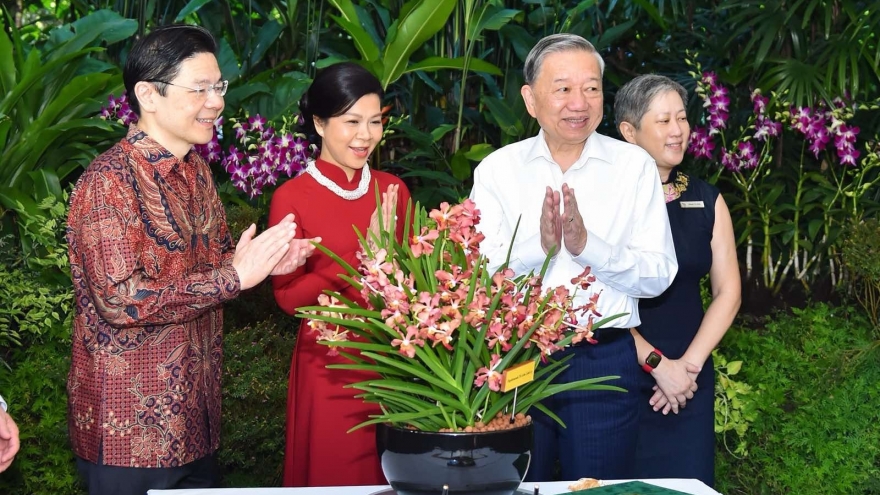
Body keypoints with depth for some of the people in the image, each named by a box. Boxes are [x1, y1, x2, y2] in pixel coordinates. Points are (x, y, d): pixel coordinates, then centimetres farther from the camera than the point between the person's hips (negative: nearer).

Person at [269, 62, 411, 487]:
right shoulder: (292, 197, -8)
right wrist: (363, 256, -21)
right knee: (336, 481, 7)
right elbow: (289, 296, -11)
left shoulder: (392, 190, 5)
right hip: (329, 369, -4)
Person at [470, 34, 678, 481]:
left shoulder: (634, 166, 1)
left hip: (604, 363, 0)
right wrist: (537, 246, -23)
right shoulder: (497, 169, 1)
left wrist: (587, 244, -21)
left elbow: (659, 275, -7)